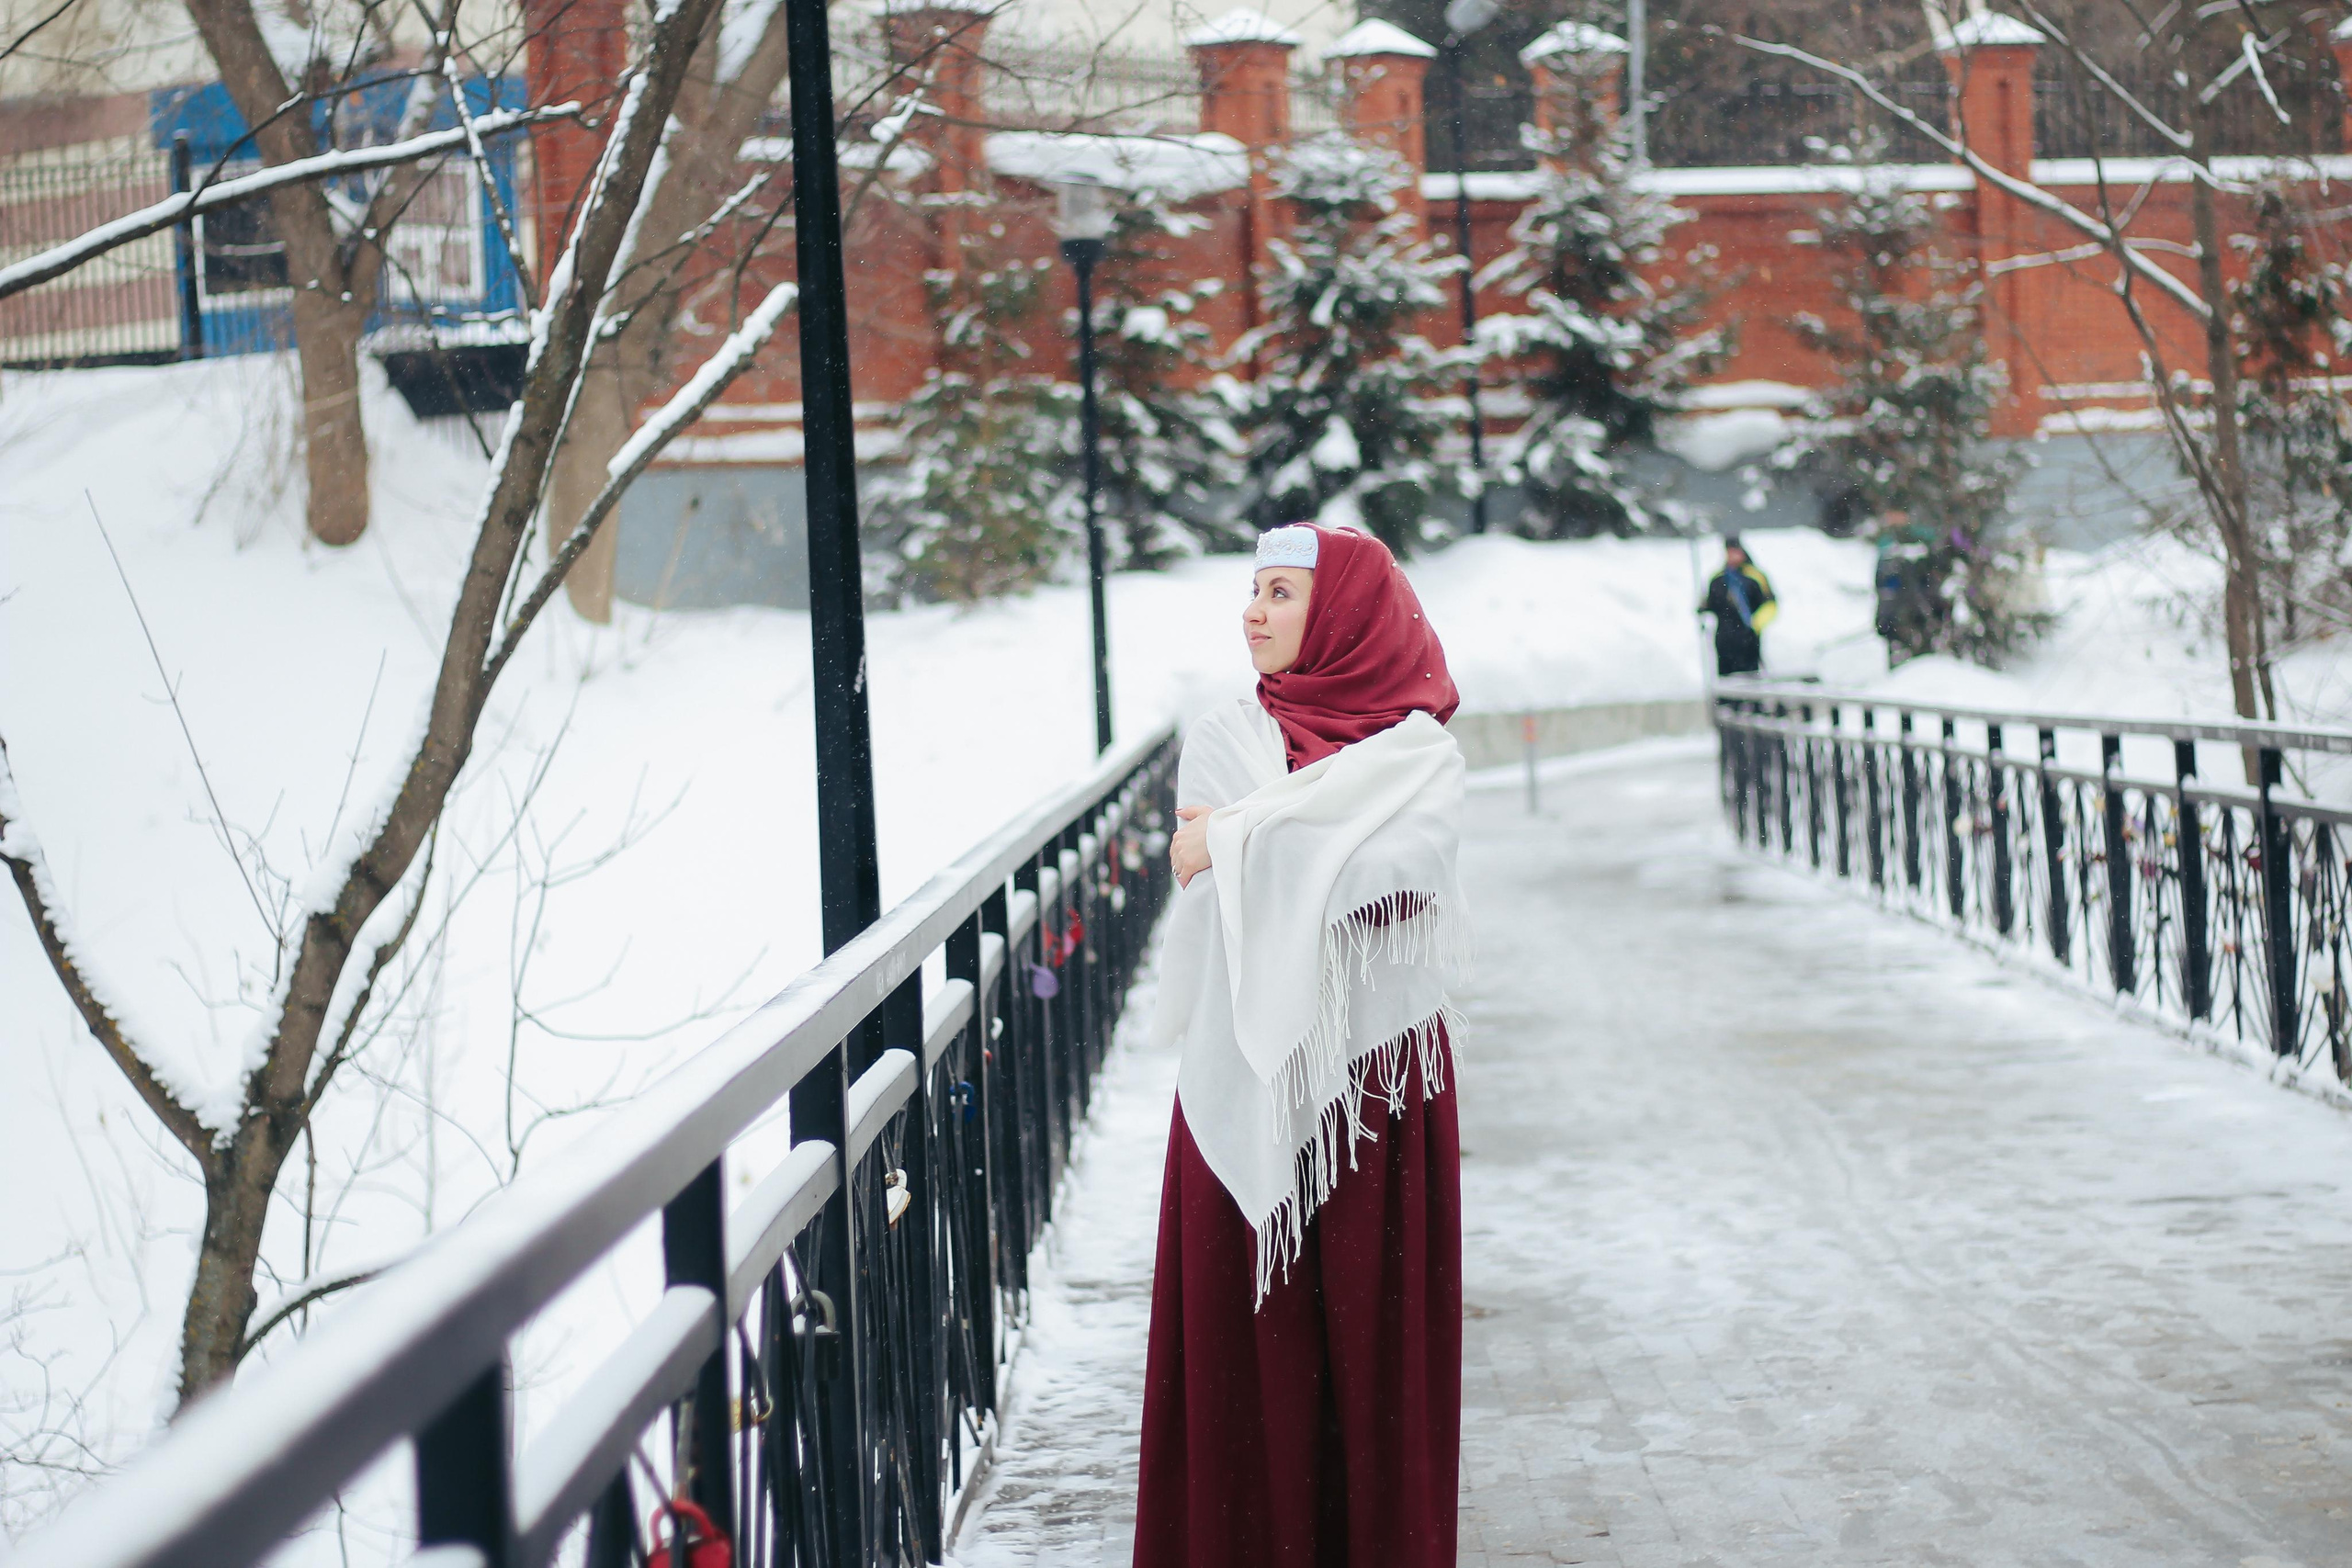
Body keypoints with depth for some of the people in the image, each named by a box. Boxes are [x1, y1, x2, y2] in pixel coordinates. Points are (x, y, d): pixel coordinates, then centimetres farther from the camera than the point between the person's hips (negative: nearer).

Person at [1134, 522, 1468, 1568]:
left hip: (1374, 1059, -2)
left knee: (1374, 1311, 0)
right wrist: (1325, 818, -14)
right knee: (1248, 1319, 1)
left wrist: (1246, 833, -13)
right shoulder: (1225, 736, 9)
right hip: (1247, 1059, 2)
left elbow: (1402, 883, -16)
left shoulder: (1419, 753, 2)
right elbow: (1193, 858, -6)